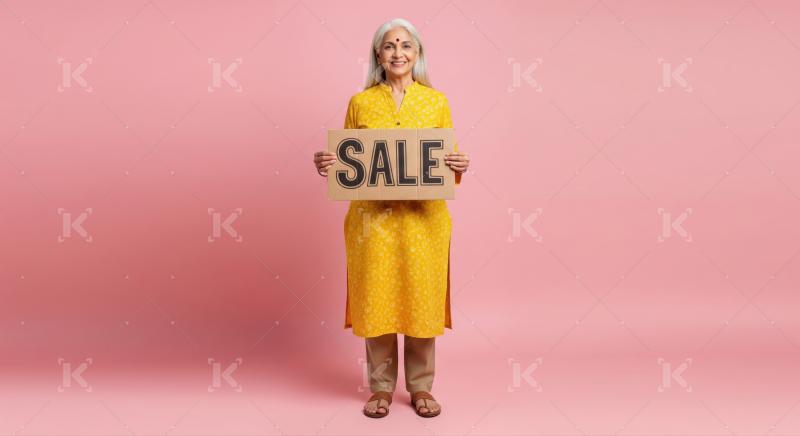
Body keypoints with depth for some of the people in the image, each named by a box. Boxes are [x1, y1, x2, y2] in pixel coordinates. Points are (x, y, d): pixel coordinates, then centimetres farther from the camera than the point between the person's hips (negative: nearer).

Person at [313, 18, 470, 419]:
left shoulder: (436, 101, 5)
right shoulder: (360, 103, 4)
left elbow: (449, 162, 6)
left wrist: (459, 167, -15)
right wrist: (327, 165, -13)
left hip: (423, 217, 0)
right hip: (373, 216, 0)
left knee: (421, 298, 6)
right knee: (376, 299, 5)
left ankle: (420, 386, 22)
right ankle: (381, 386, 22)